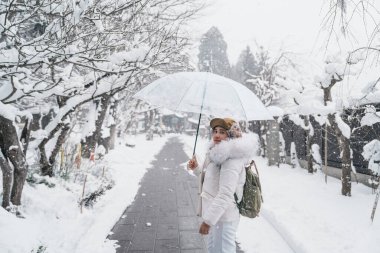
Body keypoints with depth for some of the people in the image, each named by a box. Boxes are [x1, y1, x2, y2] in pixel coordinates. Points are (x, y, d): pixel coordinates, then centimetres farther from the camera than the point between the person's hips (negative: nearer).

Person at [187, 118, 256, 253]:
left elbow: (225, 195, -28)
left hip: (223, 216, -10)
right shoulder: (219, 153, 6)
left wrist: (208, 220, -25)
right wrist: (196, 168, 6)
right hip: (215, 212, 10)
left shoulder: (232, 160, -23)